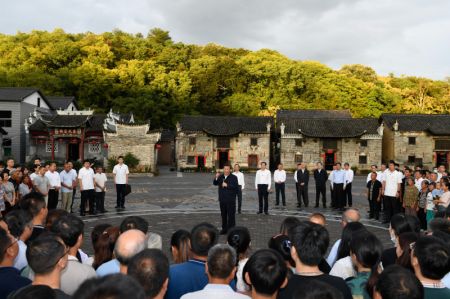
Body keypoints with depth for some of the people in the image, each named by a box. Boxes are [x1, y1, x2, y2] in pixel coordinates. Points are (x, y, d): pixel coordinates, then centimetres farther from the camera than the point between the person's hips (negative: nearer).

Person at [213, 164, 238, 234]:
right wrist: (216, 178, -14)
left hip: (230, 200, -5)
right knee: (223, 215, 13)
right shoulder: (221, 177, 11)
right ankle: (224, 229, 23)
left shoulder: (234, 177, -3)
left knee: (231, 215, -3)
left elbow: (235, 187, -14)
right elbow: (215, 183, 3)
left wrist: (227, 185, -18)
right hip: (222, 199, 5)